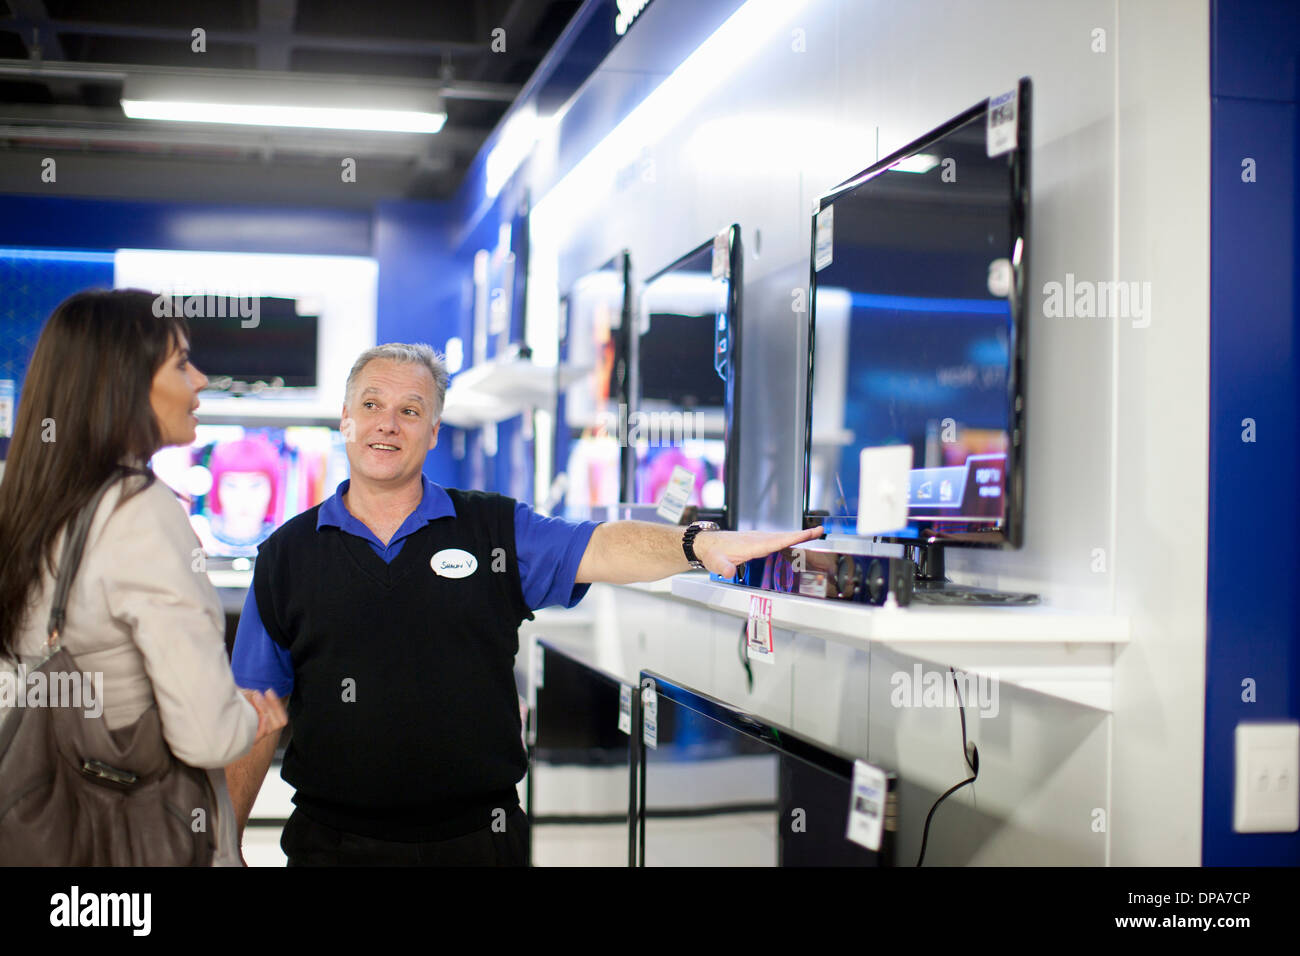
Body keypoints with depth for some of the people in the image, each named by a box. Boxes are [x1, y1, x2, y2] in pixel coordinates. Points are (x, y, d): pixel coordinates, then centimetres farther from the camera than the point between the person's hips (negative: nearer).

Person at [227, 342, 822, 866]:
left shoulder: (494, 529, 3)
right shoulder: (286, 554, 4)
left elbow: (599, 548, -13)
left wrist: (698, 543, -32)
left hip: (477, 836, 0)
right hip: (333, 841, 1)